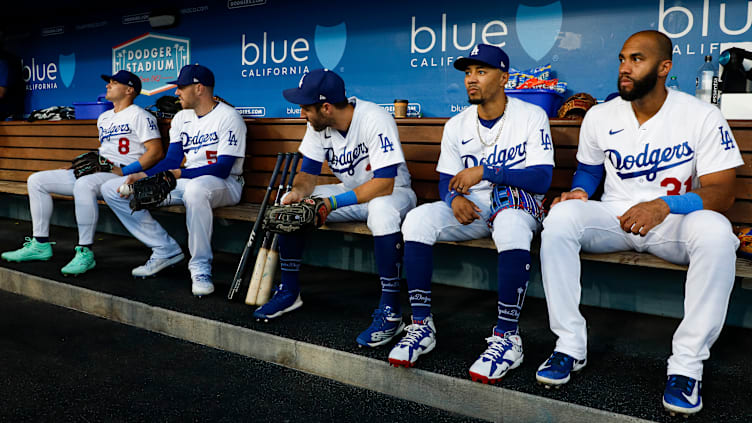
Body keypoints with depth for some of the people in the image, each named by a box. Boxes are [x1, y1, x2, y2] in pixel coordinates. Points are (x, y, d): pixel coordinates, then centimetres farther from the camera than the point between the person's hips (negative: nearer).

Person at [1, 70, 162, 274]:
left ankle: (85, 252, -34)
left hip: (121, 176, -9)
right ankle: (40, 245, 4)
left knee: (84, 184, -41)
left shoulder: (139, 115, -3)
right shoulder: (104, 117, 25)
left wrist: (123, 171, -20)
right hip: (96, 173, 10)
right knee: (36, 180, 4)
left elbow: (156, 152, -13)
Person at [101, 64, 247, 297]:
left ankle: (200, 266, -29)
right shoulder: (181, 118, 13)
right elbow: (172, 160, 10)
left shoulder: (228, 117, -11)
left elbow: (222, 168, -20)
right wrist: (142, 177, -8)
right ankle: (166, 251, 1)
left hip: (224, 183, -8)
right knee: (112, 189, 1)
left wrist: (178, 174, -30)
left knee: (195, 188, -46)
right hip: (184, 181, 8)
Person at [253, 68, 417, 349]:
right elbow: (308, 172, 1)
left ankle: (390, 312, -32)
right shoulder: (318, 125, -6)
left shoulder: (375, 120, -27)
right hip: (351, 192, 7)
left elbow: (384, 184, -33)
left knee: (381, 209, -41)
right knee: (288, 202, -8)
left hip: (394, 192, -7)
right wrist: (299, 191, -23)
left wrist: (332, 203, -35)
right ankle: (289, 292, 4)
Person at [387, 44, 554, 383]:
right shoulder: (456, 125, 9)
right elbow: (446, 179, 10)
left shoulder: (531, 116, -4)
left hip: (518, 203, -4)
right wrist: (454, 197, -15)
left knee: (511, 224, -40)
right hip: (470, 207, 4)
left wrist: (485, 171, -21)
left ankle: (507, 338, -31)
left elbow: (542, 178, -13)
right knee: (418, 219, -23)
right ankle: (421, 326, -18)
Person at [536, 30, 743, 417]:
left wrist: (665, 205, -30)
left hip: (675, 223, -2)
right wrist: (579, 191, -6)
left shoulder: (702, 116, -7)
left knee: (715, 233, -36)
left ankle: (687, 365, -24)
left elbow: (721, 193, -11)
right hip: (614, 219, 3)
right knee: (559, 218, -27)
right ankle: (570, 345, -20)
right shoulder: (599, 116, 4)